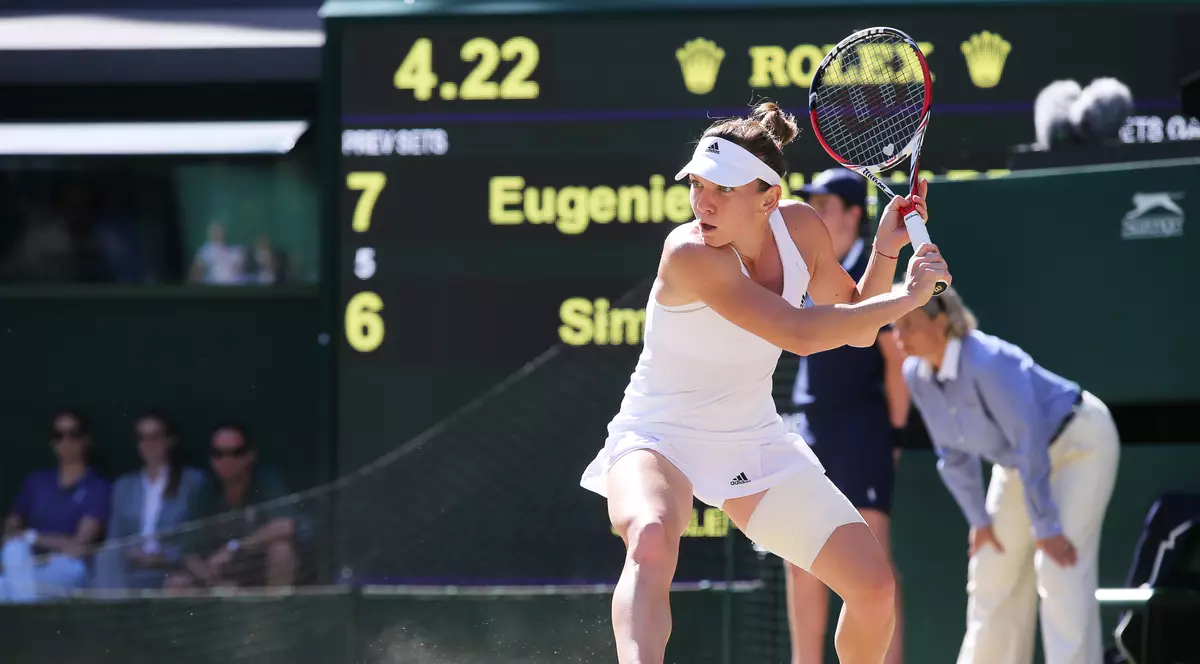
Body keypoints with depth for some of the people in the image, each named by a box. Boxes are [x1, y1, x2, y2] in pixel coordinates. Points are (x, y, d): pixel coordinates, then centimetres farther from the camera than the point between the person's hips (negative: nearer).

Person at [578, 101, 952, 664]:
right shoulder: (689, 254, -27)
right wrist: (907, 296, -26)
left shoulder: (799, 227, -7)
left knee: (873, 585, 2)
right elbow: (799, 332, -33)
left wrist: (886, 249, -9)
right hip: (660, 439, -6)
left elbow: (856, 329, 6)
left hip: (754, 444, 6)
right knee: (651, 543, -40)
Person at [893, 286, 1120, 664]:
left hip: (1080, 443, -8)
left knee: (1060, 571, -20)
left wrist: (1046, 528, -29)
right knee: (994, 573, 8)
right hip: (1019, 458, 8)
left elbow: (1030, 445, -32)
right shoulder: (916, 376, -11)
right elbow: (954, 454, 2)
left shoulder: (989, 363, -35)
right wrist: (979, 520, 2)